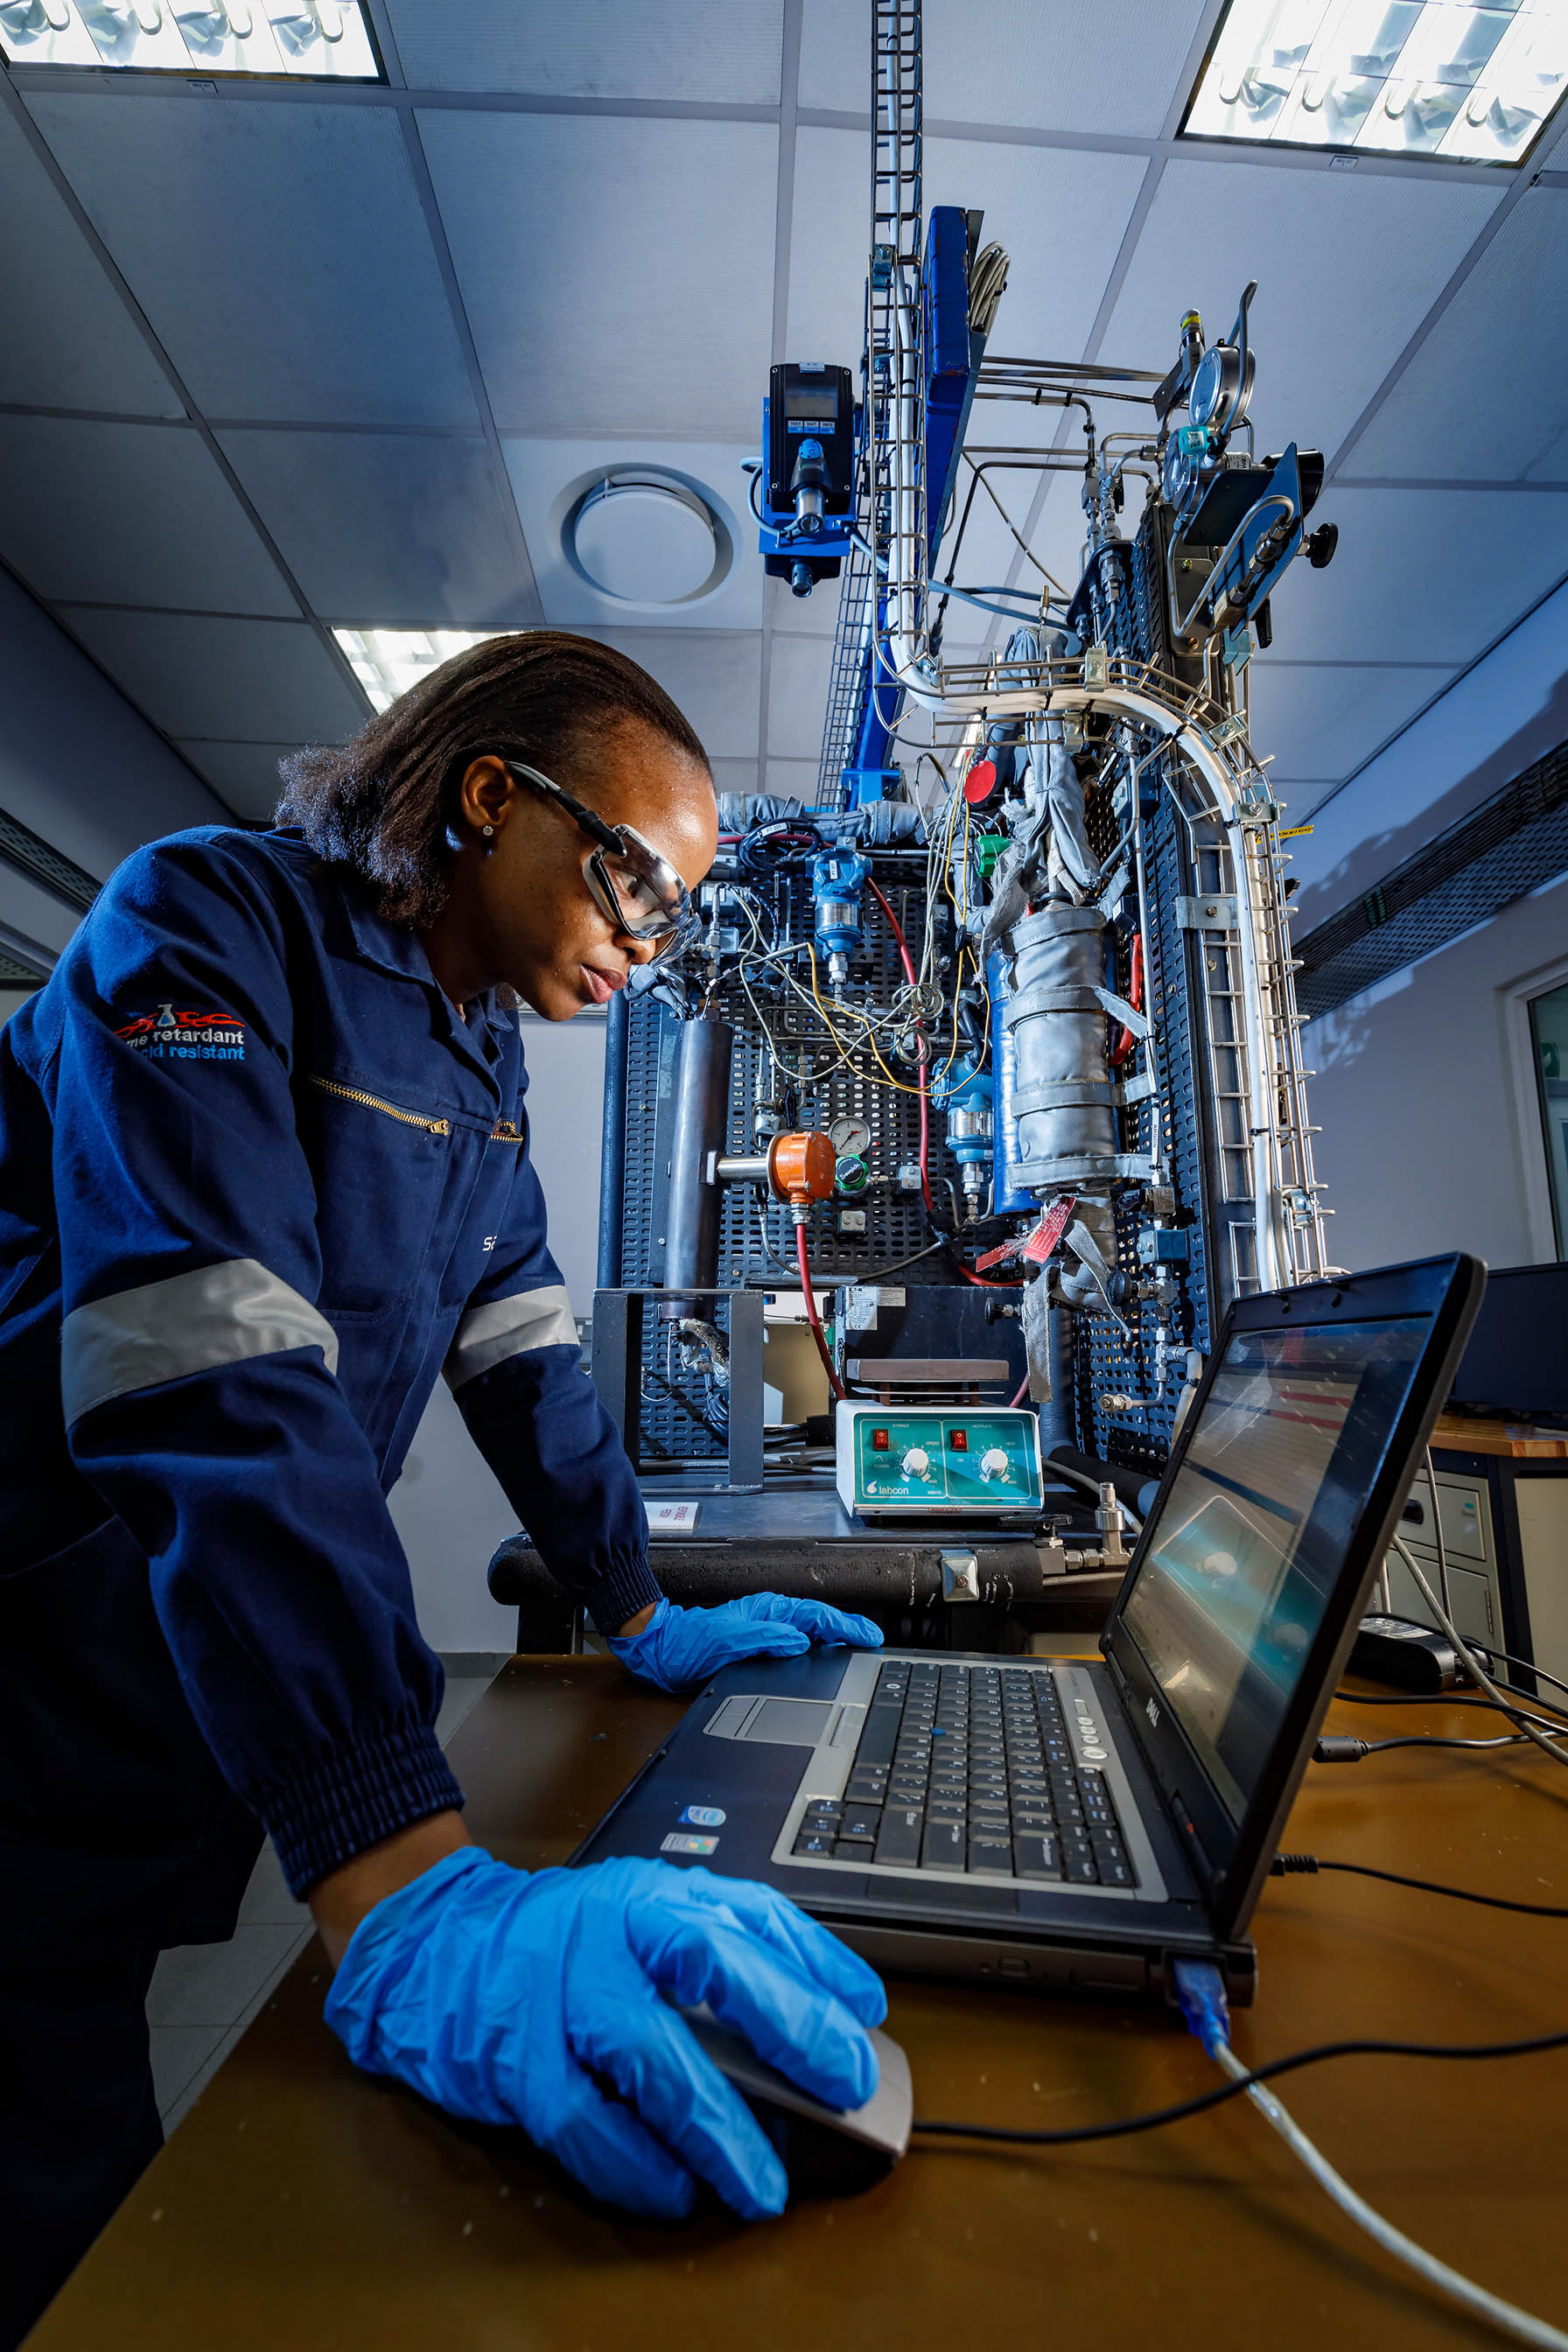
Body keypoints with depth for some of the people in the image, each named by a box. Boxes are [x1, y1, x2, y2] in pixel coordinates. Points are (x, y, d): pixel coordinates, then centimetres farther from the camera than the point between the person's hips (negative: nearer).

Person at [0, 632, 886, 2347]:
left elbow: (515, 1341, 6)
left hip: (265, 1684, 7)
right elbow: (214, 1379, -32)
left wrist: (646, 1624, 4)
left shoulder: (483, 1045, 7)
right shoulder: (208, 921, -18)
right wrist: (404, 1893, -38)